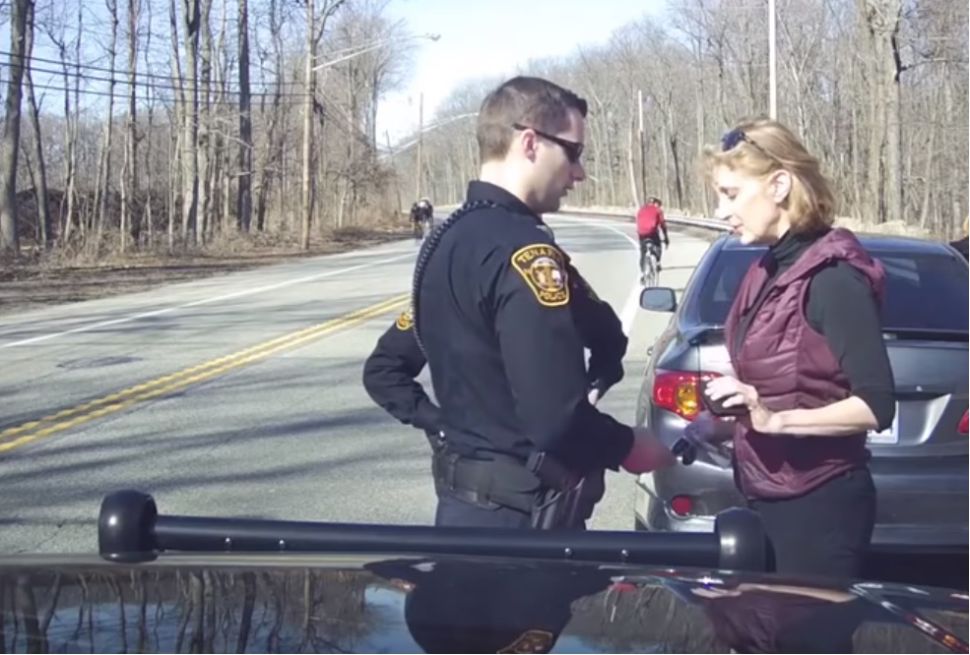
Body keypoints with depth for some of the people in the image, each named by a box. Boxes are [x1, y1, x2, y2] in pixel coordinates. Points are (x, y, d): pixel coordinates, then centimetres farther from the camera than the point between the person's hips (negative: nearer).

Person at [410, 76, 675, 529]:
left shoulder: (446, 239, 10)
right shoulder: (521, 251, -20)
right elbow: (558, 416, -27)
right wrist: (627, 446, -10)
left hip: (465, 505, 10)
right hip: (519, 515, -10)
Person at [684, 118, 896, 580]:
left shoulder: (831, 275, -17)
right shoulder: (768, 271, 9)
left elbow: (877, 405, -22)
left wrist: (776, 420, -30)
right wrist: (725, 425, 6)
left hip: (818, 504, -8)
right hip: (768, 498, 9)